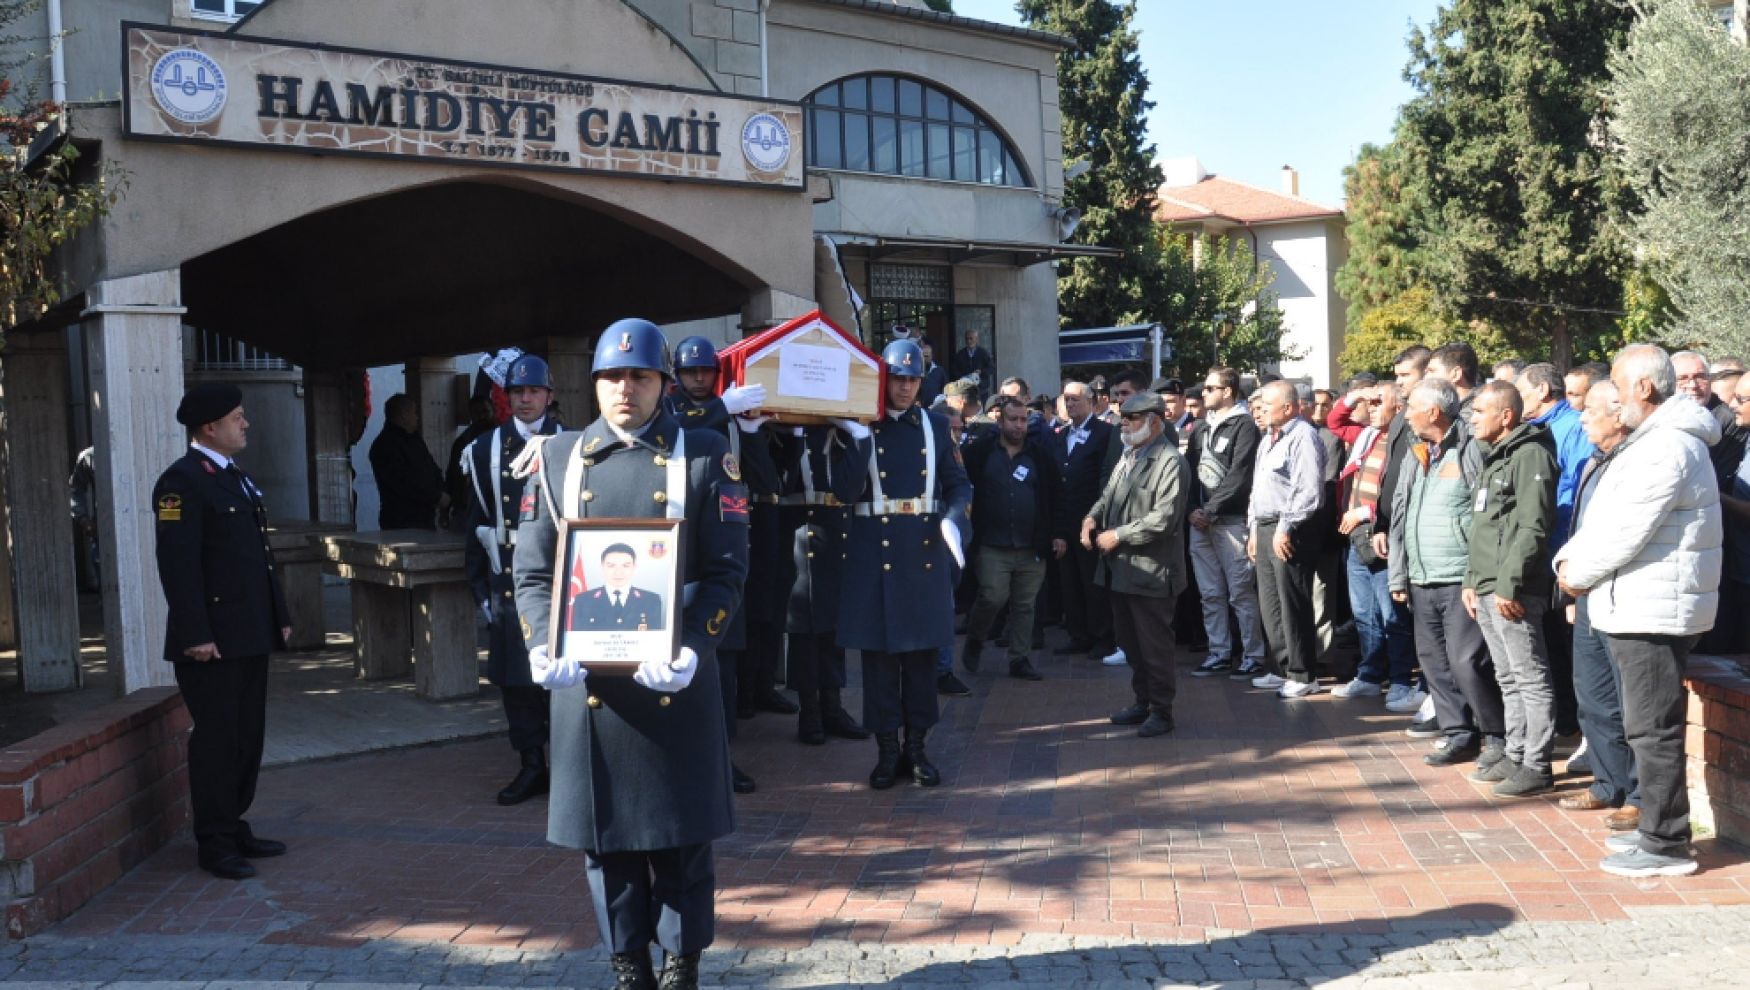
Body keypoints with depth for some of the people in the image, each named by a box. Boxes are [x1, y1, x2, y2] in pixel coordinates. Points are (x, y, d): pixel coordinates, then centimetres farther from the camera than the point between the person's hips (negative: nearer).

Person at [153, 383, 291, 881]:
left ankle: (235, 827, 24)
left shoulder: (237, 478, 17)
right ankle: (215, 844, 9)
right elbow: (177, 564, -18)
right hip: (212, 639, -9)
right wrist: (196, 635, -21)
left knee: (248, 738, 13)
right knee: (216, 741, -1)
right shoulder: (182, 481, -12)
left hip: (249, 635, 9)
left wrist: (279, 615, 17)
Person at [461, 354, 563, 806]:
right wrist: (479, 583, 7)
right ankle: (532, 766, 17)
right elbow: (477, 521, 10)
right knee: (515, 676, 6)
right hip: (508, 580, 2)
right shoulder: (484, 450, 8)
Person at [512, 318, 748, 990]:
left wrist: (690, 649, -20)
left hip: (675, 676, -2)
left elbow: (728, 571, -5)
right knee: (605, 834, 10)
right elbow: (532, 572, 5)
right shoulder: (556, 457, 8)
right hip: (585, 677, 2)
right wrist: (545, 650, -13)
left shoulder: (705, 455, 1)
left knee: (681, 834, 8)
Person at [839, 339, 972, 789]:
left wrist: (952, 519, -10)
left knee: (922, 648, 7)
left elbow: (959, 483, 9)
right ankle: (886, 748, 12)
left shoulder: (935, 425, 9)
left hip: (926, 548, 2)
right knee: (879, 650, 2)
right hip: (874, 549, -2)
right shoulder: (860, 427, 2)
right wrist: (857, 442, -20)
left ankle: (917, 744, 18)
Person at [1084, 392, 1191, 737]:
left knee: (1155, 645, 2)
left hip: (1150, 570, -9)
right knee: (1131, 643, 18)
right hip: (1121, 567, 9)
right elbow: (1108, 495, 19)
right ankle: (1141, 702, 31)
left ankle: (1161, 711, 14)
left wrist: (1118, 536, -18)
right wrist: (1092, 517, -2)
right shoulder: (1128, 456, 15)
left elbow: (1163, 519, -21)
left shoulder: (1170, 462, -14)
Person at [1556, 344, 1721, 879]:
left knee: (1653, 729, -4)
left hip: (1654, 609, -11)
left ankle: (1666, 844, 3)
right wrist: (1570, 559, 1)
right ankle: (1657, 827, 27)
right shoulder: (1648, 441, 17)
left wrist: (1579, 571, -8)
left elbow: (1626, 532, -22)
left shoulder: (1666, 447, -18)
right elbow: (1604, 519, 17)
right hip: (1638, 607, 11)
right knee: (1649, 726, 17)